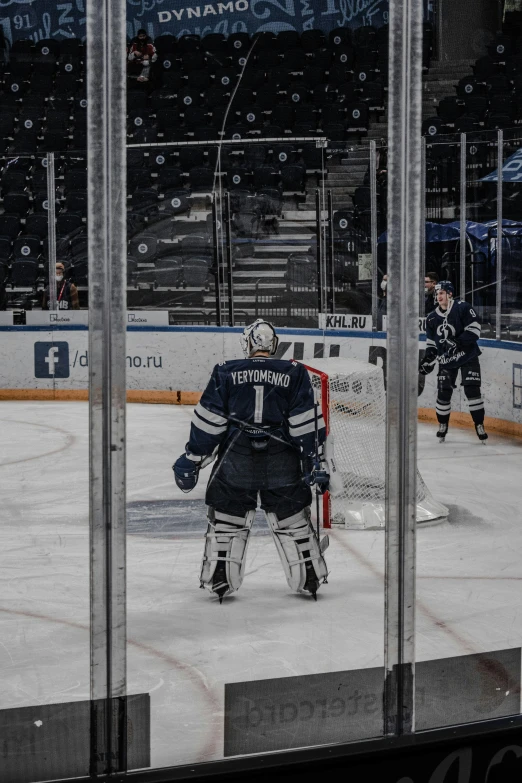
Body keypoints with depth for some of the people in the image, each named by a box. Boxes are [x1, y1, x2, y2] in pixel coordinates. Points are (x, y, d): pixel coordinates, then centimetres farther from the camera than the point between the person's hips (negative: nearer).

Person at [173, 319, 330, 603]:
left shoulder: (225, 372, 3)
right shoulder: (294, 373, 4)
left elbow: (208, 421, 1)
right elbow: (306, 423, 0)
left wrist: (192, 459, 7)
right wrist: (316, 461, 3)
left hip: (236, 457, -1)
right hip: (282, 460, 1)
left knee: (226, 521, 11)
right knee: (293, 520, 14)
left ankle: (219, 581, 10)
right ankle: (309, 579, 18)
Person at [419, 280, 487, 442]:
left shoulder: (462, 308, -12)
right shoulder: (432, 318, 5)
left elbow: (474, 330, -17)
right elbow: (431, 343, 12)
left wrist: (457, 342, -26)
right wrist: (428, 360, -1)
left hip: (467, 356, -4)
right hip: (446, 360, 4)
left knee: (472, 390, -10)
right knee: (443, 392, 1)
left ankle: (479, 426, -4)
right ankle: (442, 426, 17)